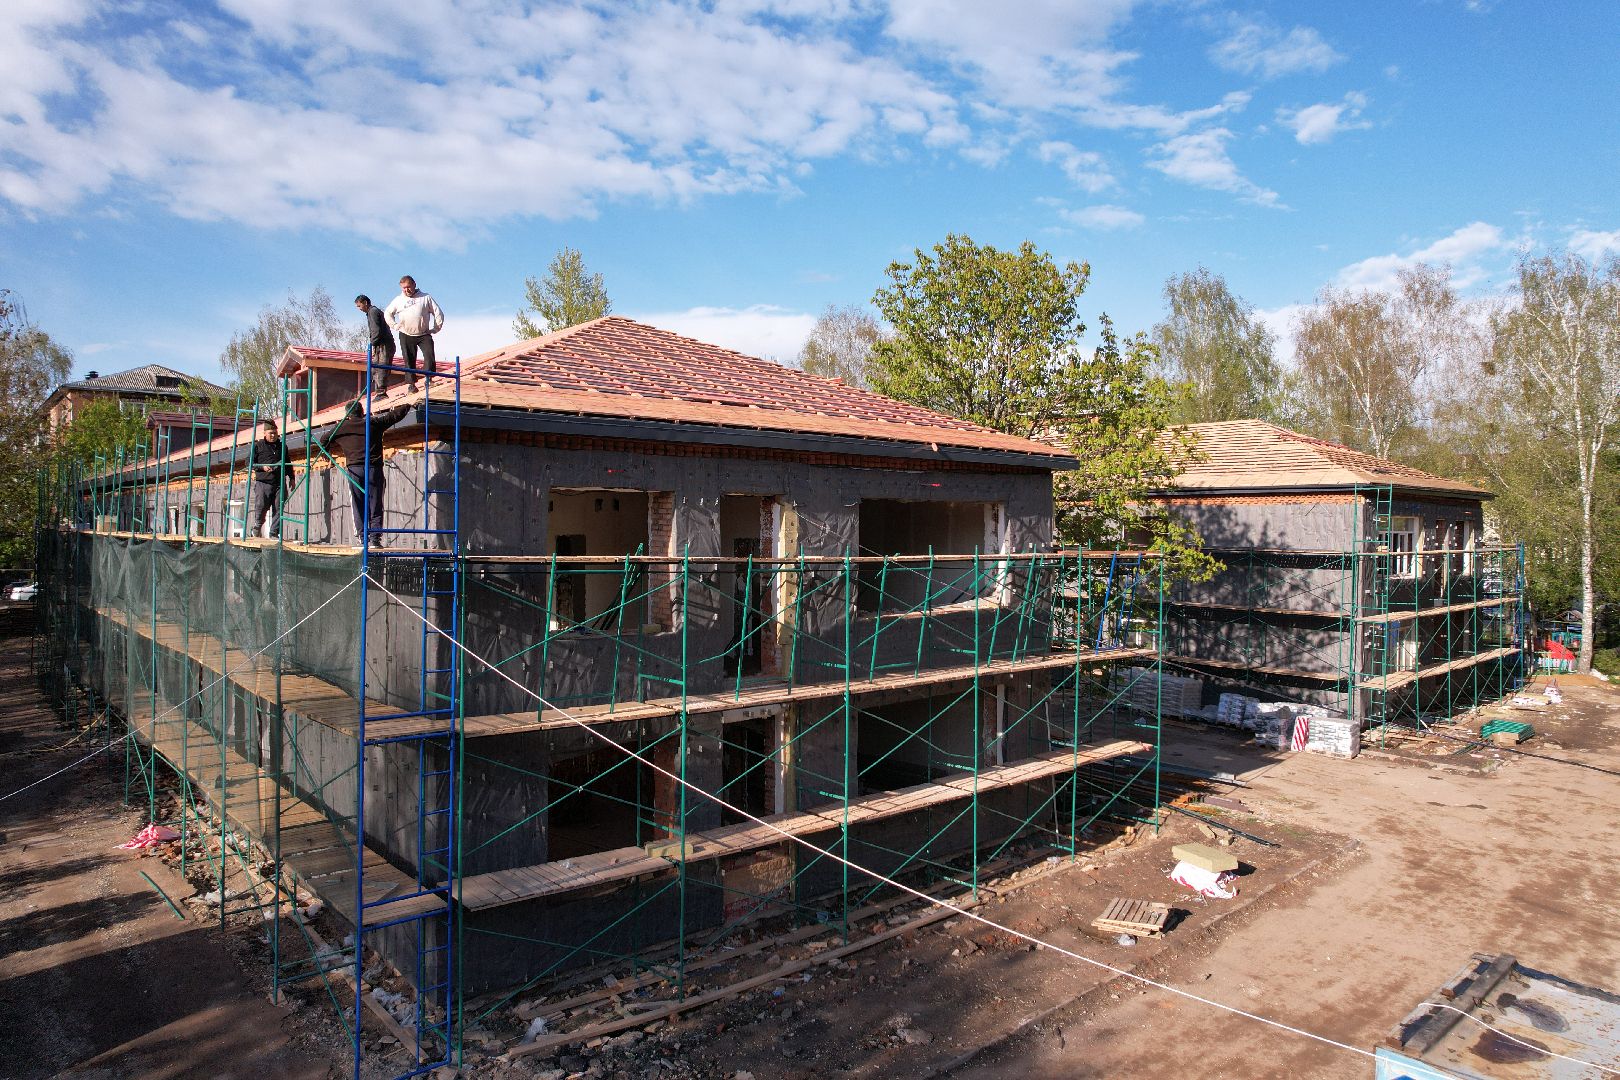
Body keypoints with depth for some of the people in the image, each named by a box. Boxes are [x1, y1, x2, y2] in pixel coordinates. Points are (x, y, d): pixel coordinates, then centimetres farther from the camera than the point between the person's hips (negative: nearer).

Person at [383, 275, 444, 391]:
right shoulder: (398, 300, 8)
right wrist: (395, 326, 12)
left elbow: (438, 314, 5)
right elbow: (388, 313, 23)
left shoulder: (426, 298, 2)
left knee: (430, 356, -17)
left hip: (424, 335, -1)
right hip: (406, 335, 2)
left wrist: (435, 329, 1)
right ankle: (412, 383, 6)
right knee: (409, 360, 0)